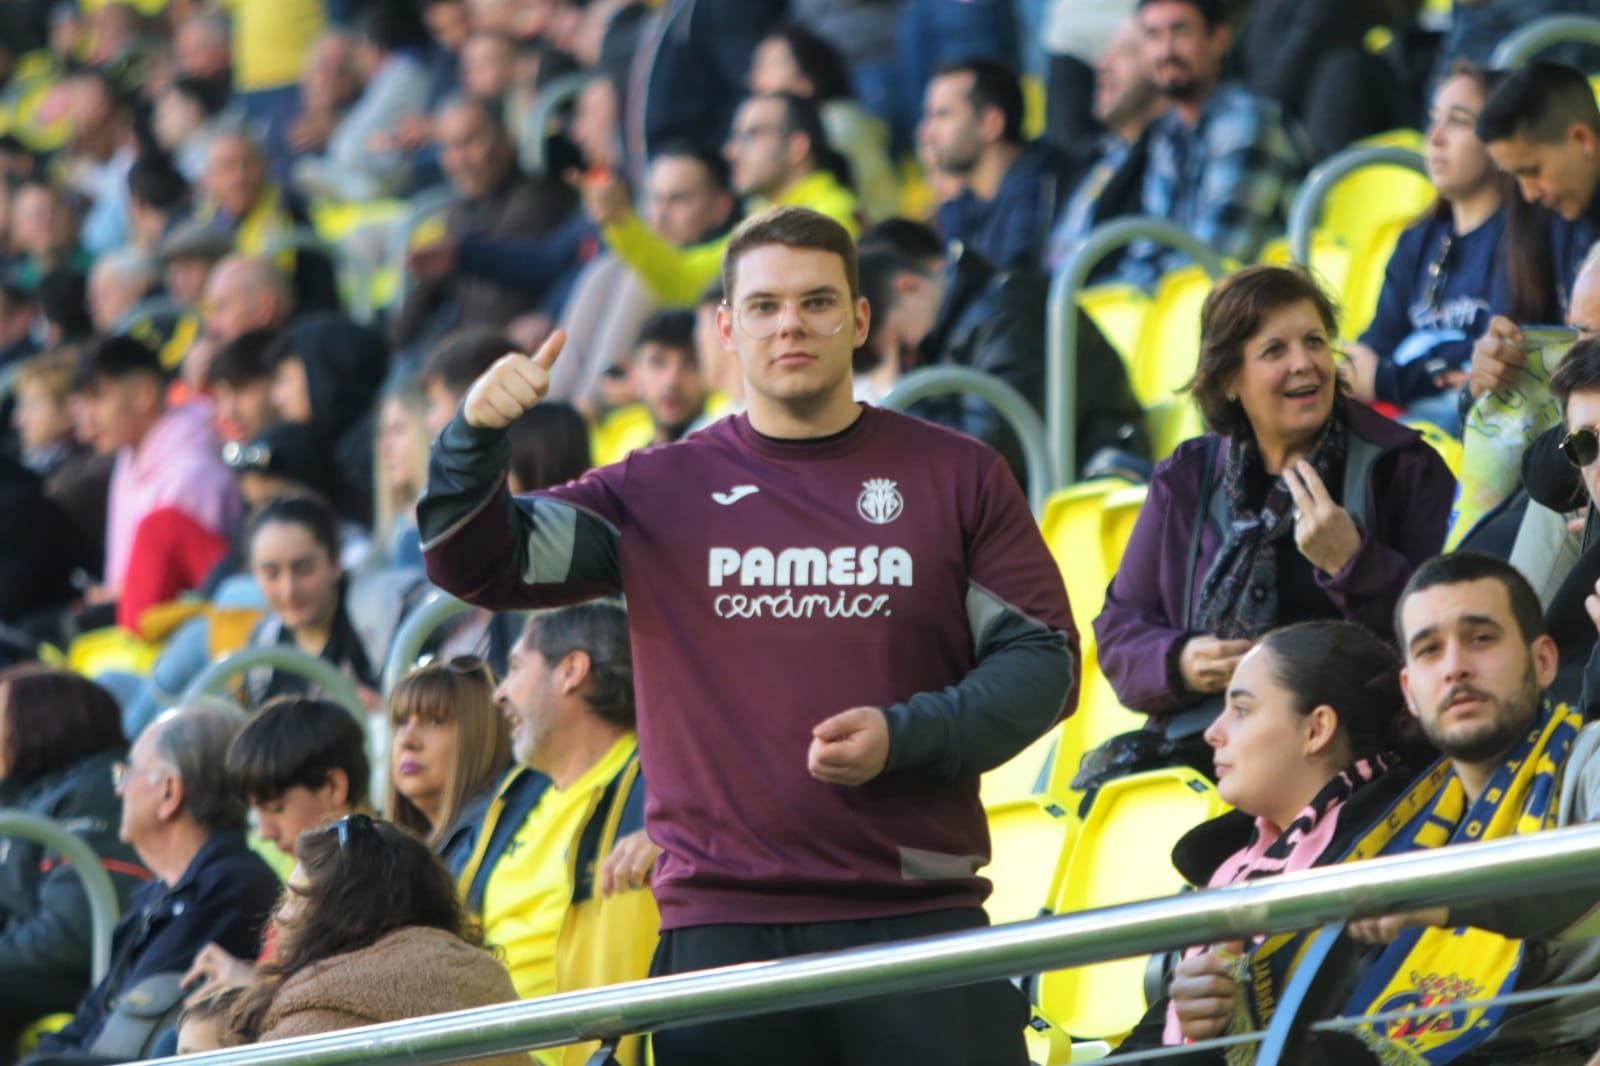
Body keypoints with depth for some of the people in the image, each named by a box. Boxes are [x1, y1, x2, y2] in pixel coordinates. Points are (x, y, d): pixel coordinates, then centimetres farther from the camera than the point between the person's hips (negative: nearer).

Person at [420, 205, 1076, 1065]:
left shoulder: (956, 477, 9)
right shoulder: (659, 493, 10)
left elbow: (1043, 657, 7)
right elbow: (473, 565, 5)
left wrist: (906, 737, -9)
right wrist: (476, 437, -14)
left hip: (920, 916, 0)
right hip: (722, 925, 0)